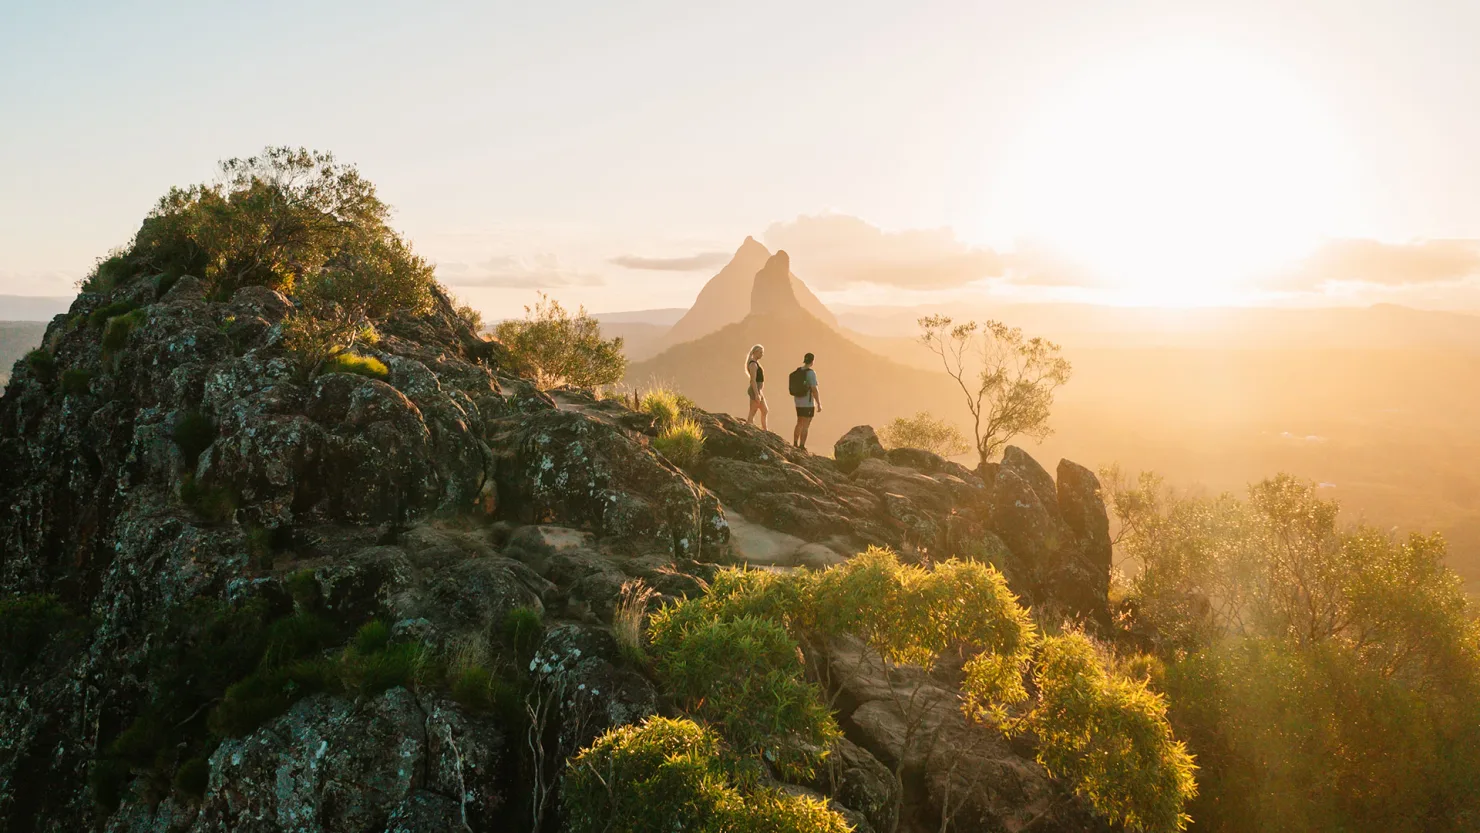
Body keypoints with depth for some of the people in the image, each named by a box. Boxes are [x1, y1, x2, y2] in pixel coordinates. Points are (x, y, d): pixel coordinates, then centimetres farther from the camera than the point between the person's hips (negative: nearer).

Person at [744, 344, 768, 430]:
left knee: (765, 411, 15)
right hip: (755, 391, -10)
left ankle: (765, 430, 21)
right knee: (752, 413, -7)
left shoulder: (756, 363, 17)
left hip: (758, 391, 10)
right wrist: (757, 395, -24)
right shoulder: (753, 364, -15)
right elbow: (753, 380, -21)